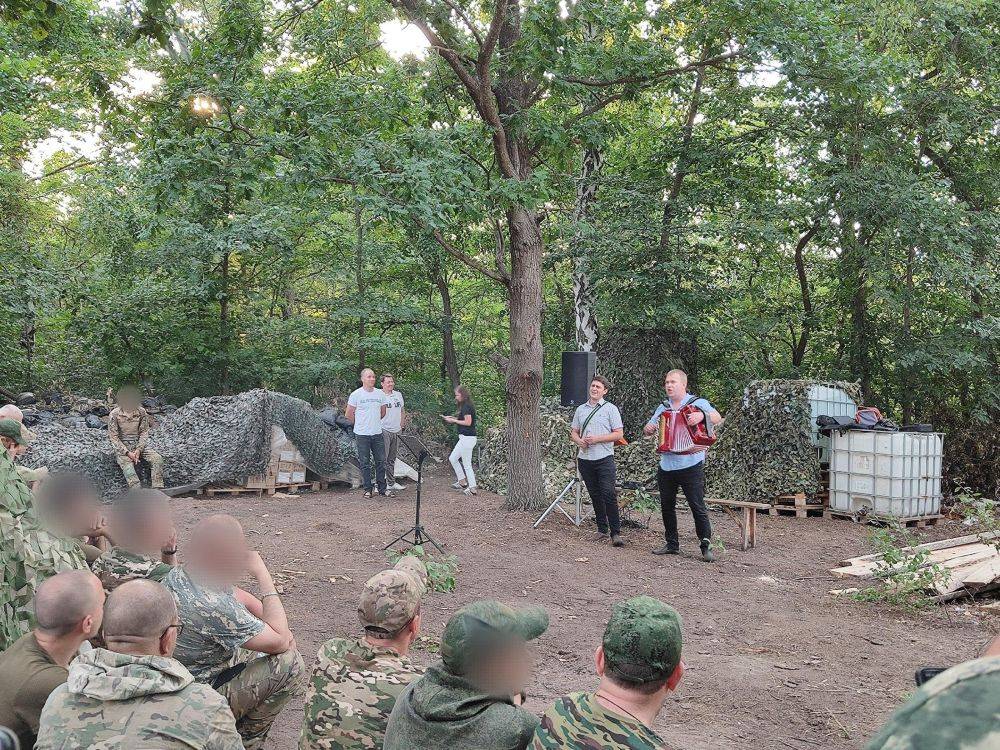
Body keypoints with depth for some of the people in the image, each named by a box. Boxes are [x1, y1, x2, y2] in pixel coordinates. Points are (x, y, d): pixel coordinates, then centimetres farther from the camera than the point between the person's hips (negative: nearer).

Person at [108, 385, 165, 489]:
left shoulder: (141, 412, -1)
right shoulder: (114, 414, -10)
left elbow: (144, 432, 1)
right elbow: (113, 438, -10)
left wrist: (138, 450, -14)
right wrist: (128, 453, -19)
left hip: (140, 445, 4)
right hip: (122, 448, -3)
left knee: (157, 458, -20)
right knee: (127, 465, -32)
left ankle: (158, 490, -26)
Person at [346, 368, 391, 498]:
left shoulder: (380, 394, 5)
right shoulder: (356, 394, -6)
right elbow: (348, 414, -1)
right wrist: (360, 423, 7)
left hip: (377, 433, 4)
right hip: (362, 434, -3)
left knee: (381, 461, 5)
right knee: (365, 463, 4)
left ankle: (382, 489, 14)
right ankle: (367, 489, 13)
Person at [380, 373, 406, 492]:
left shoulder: (398, 395, 12)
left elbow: (402, 411, 21)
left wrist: (401, 425, 14)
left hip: (396, 431, 7)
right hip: (384, 431, -6)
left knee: (392, 459, 14)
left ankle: (391, 482, 21)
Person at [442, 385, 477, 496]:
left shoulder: (466, 406, -16)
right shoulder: (465, 406, 14)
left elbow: (468, 422, -23)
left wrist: (453, 420, -14)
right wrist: (451, 418, 8)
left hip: (468, 438, -11)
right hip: (464, 438, 11)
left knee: (466, 464, -4)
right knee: (452, 458, 17)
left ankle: (472, 488, 2)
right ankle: (462, 481, 22)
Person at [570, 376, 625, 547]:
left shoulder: (610, 408, 0)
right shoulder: (580, 409, 14)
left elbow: (619, 434, -5)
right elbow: (573, 432, 17)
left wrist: (597, 439, -15)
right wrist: (579, 441, -6)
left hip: (604, 458, -5)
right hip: (585, 458, 5)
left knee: (608, 494, -12)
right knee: (595, 495, 10)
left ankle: (615, 533, -9)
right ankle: (602, 529, 20)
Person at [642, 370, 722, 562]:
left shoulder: (697, 403, -3)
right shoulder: (663, 408, 15)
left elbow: (717, 418, -17)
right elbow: (650, 429, 24)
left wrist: (702, 415, -38)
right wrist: (648, 428, 0)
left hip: (690, 465, -6)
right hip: (666, 465, 6)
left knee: (698, 506, -5)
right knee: (667, 506, 11)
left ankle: (706, 546, 1)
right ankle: (672, 544, 22)